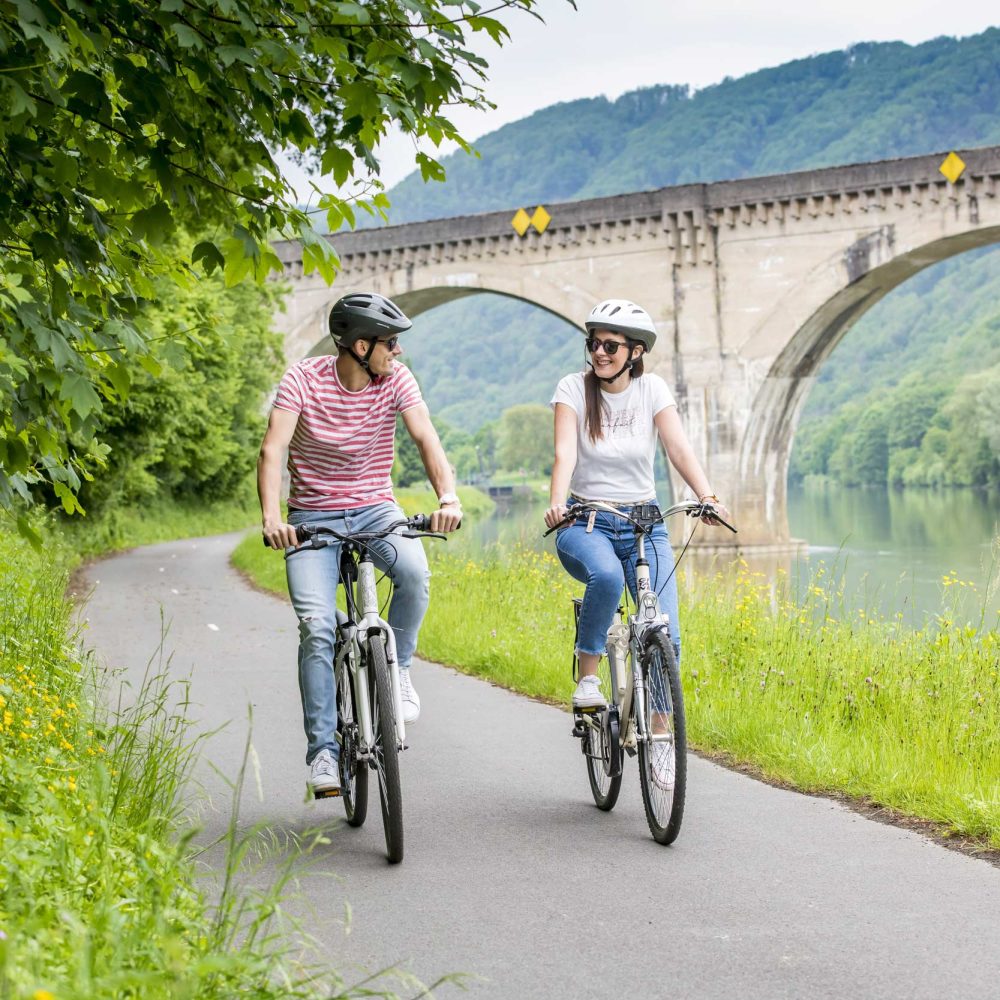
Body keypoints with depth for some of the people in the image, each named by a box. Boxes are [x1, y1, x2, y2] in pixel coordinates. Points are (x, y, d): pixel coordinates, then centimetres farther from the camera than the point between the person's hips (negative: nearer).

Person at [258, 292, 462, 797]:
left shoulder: (396, 380, -6)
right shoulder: (303, 378, -13)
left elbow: (426, 438, -17)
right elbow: (273, 450, -20)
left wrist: (448, 496, -35)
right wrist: (271, 516, -37)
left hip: (375, 508, 2)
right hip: (313, 516, -2)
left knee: (414, 571, -30)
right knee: (317, 626, -17)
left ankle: (396, 667, -4)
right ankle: (322, 750, -9)